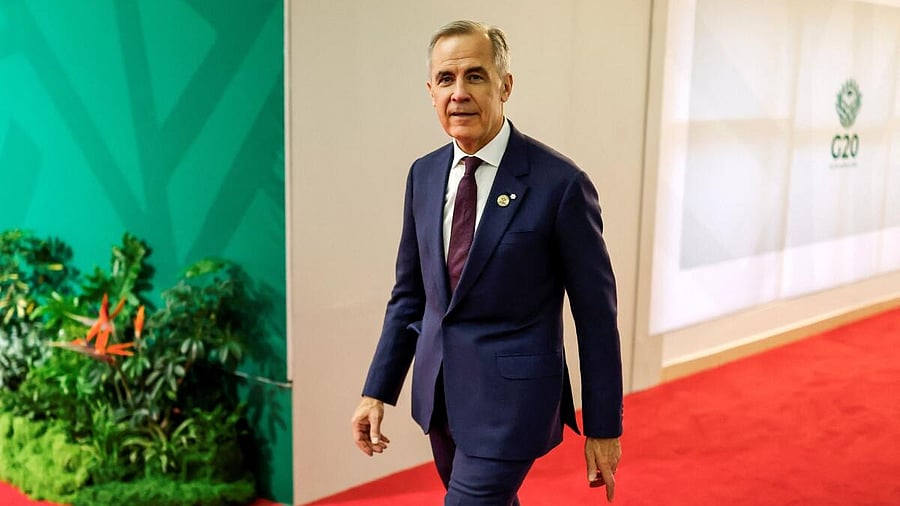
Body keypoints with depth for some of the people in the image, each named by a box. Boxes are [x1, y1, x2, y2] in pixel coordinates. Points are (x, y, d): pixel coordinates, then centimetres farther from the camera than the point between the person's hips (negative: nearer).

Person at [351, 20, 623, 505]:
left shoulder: (559, 183, -16)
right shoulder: (423, 174, 3)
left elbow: (595, 314, -10)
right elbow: (408, 295, 10)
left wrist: (603, 428, -5)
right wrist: (377, 391, 6)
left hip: (510, 397, -6)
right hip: (439, 392, 6)